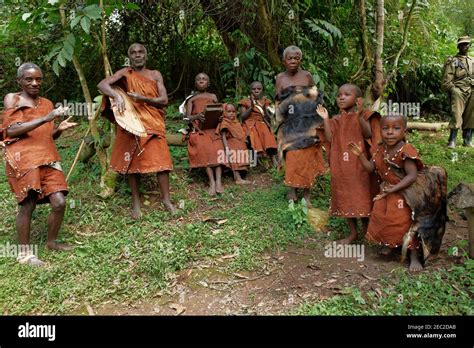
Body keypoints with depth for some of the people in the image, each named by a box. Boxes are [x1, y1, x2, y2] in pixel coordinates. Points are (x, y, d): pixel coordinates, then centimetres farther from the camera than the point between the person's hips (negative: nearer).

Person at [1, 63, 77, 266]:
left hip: (47, 158, 5)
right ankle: (24, 252, 8)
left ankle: (51, 242, 18)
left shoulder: (47, 103, 18)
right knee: (28, 204, -10)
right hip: (23, 158, -5)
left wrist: (60, 129, 1)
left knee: (59, 202, -5)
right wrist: (45, 118, -18)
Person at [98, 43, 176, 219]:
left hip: (153, 123, 1)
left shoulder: (155, 74, 8)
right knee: (133, 161, 3)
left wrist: (143, 98, -14)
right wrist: (116, 95, -29)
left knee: (161, 160, -5)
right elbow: (102, 84, -10)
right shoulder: (125, 73, 3)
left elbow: (164, 100, -1)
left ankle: (166, 198, 6)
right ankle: (136, 201, 14)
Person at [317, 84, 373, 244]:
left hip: (359, 164, -4)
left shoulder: (361, 115, -3)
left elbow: (368, 134, -17)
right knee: (345, 197, 11)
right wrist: (325, 119, -5)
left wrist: (359, 115, -26)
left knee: (362, 196, 4)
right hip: (341, 165, 4)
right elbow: (329, 138, -3)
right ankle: (353, 232, 25)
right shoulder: (335, 119, 8)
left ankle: (366, 231, 23)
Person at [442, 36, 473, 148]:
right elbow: (446, 82, -5)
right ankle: (452, 141, -10)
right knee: (456, 116, -14)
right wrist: (455, 91, -12)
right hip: (459, 92, -6)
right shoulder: (452, 61, 2)